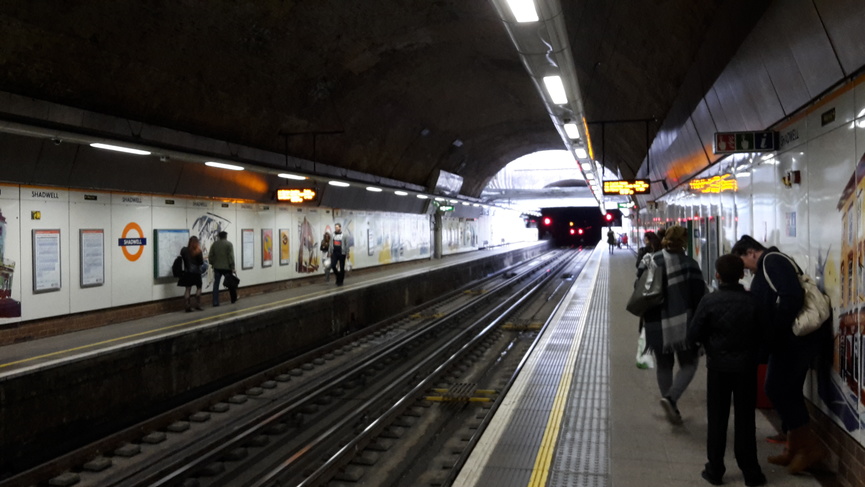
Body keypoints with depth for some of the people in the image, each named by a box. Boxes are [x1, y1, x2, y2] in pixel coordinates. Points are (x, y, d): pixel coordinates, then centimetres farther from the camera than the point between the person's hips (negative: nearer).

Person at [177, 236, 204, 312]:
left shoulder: (184, 250, -2)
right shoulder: (198, 251, -11)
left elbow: (182, 259, 6)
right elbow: (201, 263, -7)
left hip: (187, 272, 3)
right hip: (196, 272, -3)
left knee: (188, 289, 6)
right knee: (198, 288, 13)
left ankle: (188, 306, 3)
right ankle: (197, 305, 10)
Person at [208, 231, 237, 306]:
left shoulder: (214, 244, 7)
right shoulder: (229, 244, -5)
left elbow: (210, 256, 6)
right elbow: (231, 257, -11)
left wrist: (213, 264, 17)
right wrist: (232, 267, -8)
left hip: (217, 268, 3)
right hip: (226, 267, -3)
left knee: (216, 285, 4)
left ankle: (215, 302, -1)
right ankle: (234, 299, 24)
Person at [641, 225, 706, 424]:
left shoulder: (651, 262, 1)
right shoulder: (689, 264, -10)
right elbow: (699, 297, -9)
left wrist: (647, 318, 16)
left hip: (656, 324, 4)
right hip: (682, 324, -3)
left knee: (663, 365, 18)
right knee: (688, 364, 11)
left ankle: (671, 408, 23)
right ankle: (670, 398, -10)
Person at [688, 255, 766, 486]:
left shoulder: (709, 301, -13)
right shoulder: (753, 301, -9)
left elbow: (693, 334, -10)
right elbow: (763, 334, -1)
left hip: (718, 367, -1)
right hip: (746, 366, 1)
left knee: (717, 420, 10)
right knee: (745, 419, 11)